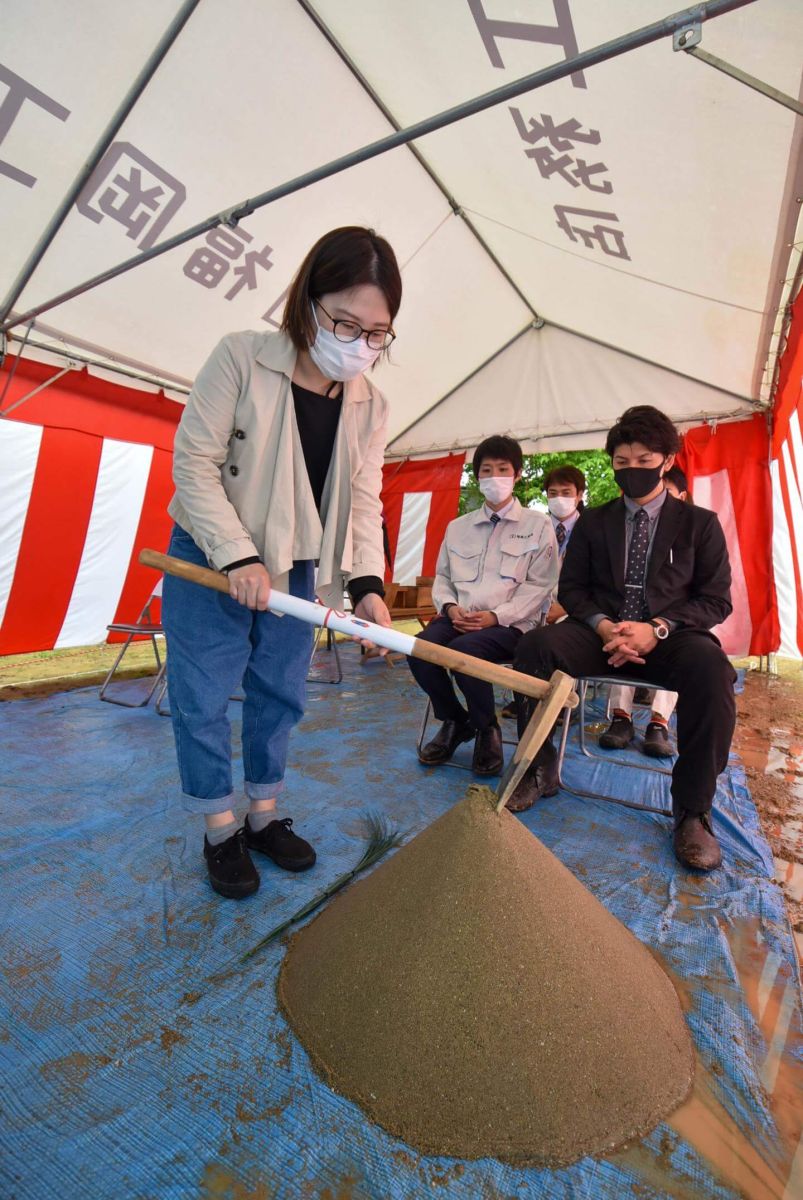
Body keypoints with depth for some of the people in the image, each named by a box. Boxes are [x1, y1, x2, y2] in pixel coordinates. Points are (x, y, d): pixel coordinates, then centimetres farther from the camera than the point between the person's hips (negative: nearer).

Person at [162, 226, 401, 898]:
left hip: (297, 571, 4)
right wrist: (238, 557, -22)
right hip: (209, 560, -3)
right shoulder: (242, 358, -12)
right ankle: (221, 832, 23)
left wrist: (367, 583, -19)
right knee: (204, 697, 2)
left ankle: (264, 816, 31)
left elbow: (364, 500, -4)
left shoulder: (371, 406, 1)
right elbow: (194, 463, -14)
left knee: (281, 695, 10)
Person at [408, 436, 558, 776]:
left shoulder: (537, 525, 7)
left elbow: (539, 585, -1)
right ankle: (455, 721, 3)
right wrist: (450, 607, -4)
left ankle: (487, 729, -4)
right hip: (458, 618, 4)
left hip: (509, 623, -4)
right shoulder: (457, 527, 18)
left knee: (464, 650, -34)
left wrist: (496, 615, -13)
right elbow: (442, 576, 18)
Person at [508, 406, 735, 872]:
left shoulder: (700, 523, 9)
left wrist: (657, 629, -17)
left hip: (669, 636, -1)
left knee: (711, 669, -35)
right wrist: (602, 625, -14)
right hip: (602, 633, 1)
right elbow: (572, 588, 8)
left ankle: (693, 809, -16)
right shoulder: (592, 522, 14)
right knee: (535, 646, -28)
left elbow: (716, 600, 3)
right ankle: (541, 771, -10)